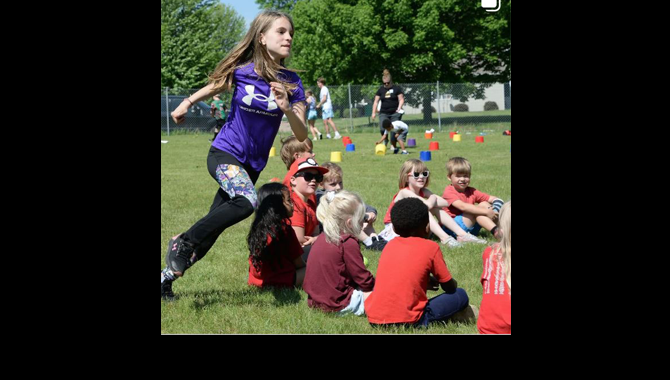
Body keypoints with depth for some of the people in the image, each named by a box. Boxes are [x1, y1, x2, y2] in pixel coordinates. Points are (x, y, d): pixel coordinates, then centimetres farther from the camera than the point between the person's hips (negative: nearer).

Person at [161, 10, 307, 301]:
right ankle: (182, 242, -17)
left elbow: (302, 135, -10)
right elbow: (214, 87, 10)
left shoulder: (291, 82, -8)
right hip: (224, 153, -4)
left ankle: (167, 277, 25)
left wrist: (287, 108, -27)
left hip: (252, 165, 4)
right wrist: (186, 104, 19)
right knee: (247, 202, -33)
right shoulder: (241, 71, -12)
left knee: (211, 230, 7)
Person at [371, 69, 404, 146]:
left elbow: (401, 99, 1)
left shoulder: (396, 88, 2)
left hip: (394, 113, -2)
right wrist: (374, 112, 5)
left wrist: (399, 108, -15)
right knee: (382, 129, -11)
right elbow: (376, 102, 12)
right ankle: (385, 140, 17)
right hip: (383, 113, 2)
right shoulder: (381, 90, 11)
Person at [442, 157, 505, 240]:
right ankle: (496, 232, -35)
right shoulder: (449, 192, -10)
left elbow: (493, 199, 5)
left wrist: (494, 211, -19)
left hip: (470, 228, 7)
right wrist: (486, 212, -30)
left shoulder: (471, 192, 10)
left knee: (485, 204, -9)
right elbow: (462, 206, -26)